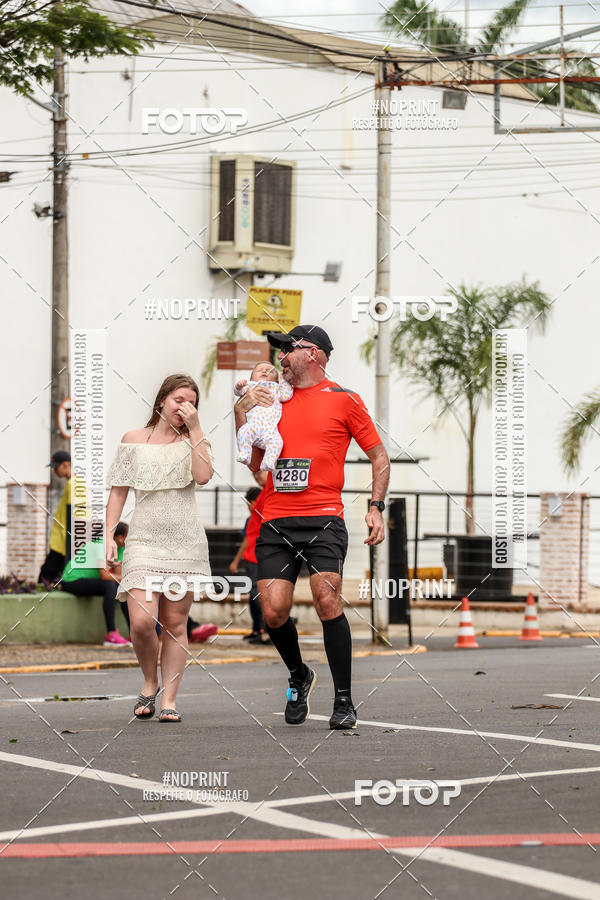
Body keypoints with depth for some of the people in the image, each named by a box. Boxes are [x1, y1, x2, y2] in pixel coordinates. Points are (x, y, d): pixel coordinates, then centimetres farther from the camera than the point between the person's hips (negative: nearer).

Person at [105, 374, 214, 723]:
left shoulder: (194, 440, 9)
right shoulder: (134, 439, 10)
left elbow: (203, 475, -11)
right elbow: (119, 491, 11)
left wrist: (194, 429, -8)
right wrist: (108, 534, 1)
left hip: (185, 541, 1)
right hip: (144, 540, 0)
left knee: (175, 623, 0)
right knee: (142, 621, -14)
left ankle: (169, 699, 6)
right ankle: (150, 682, 12)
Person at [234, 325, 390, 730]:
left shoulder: (343, 400, 5)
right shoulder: (274, 399, 17)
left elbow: (379, 456, 9)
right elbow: (254, 462, 21)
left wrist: (377, 508, -3)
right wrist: (242, 412, 8)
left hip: (323, 519, -4)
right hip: (275, 522, 4)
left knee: (327, 601, -18)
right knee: (273, 612, -7)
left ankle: (344, 701, -8)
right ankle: (299, 677, 22)